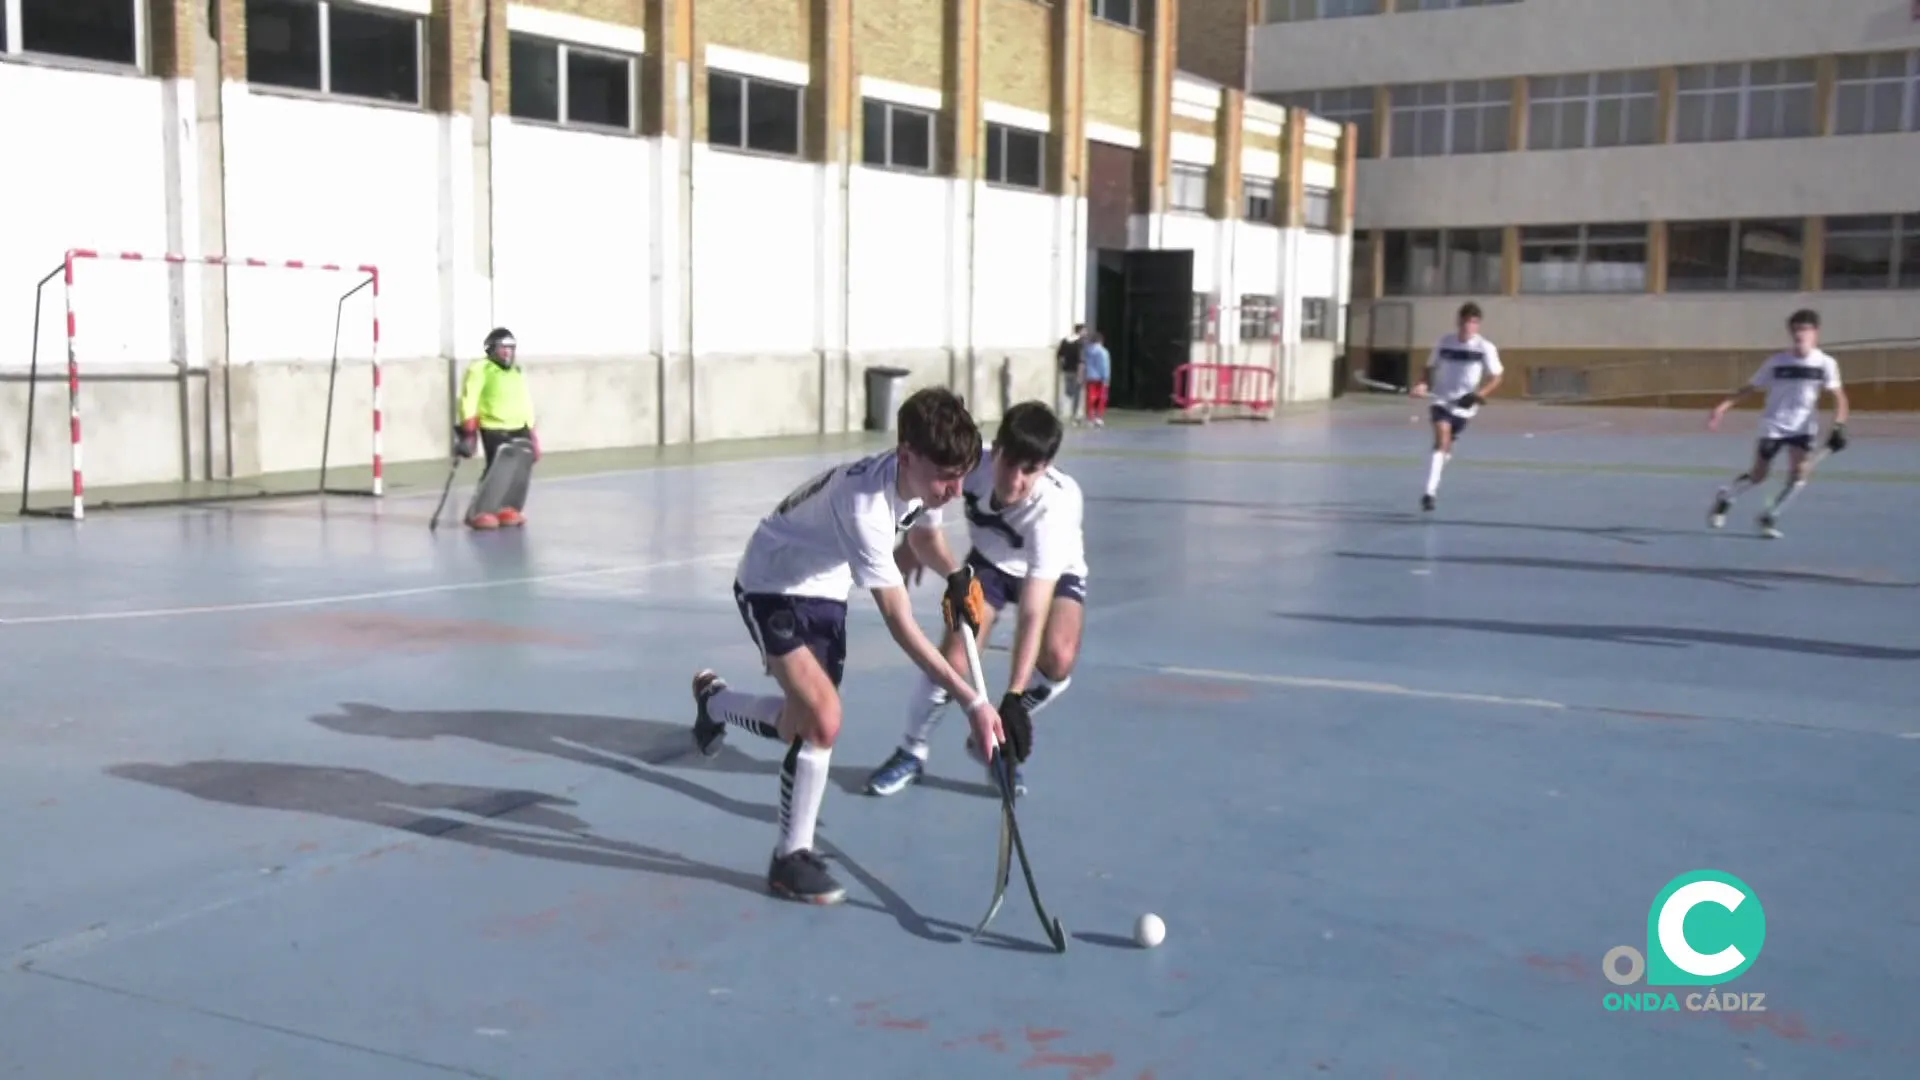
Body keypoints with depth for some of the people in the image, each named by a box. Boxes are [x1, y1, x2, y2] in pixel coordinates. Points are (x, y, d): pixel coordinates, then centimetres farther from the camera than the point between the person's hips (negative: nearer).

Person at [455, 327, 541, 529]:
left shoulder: (518, 371, 16)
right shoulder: (480, 370, -8)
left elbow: (525, 402, 22)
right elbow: (468, 399, -13)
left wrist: (530, 430, 18)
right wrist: (468, 428, -18)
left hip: (518, 428, 7)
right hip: (492, 428, -7)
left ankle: (509, 509, 16)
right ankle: (479, 512, -10)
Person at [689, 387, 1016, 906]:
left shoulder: (923, 478, -15)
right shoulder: (865, 503, -39)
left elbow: (924, 535, 11)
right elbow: (902, 626, -39)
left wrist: (957, 576, -11)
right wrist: (973, 702, -41)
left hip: (824, 589, 8)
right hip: (772, 586, -8)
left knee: (808, 724, 10)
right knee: (824, 719, -22)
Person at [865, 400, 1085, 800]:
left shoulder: (1057, 505, -41)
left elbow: (1033, 613, -46)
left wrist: (1015, 698, -51)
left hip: (1054, 573, -2)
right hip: (990, 562, 2)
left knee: (1058, 658, -28)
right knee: (953, 656, -18)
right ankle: (912, 751, 10)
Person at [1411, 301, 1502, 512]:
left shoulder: (1485, 348, -7)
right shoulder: (1443, 342, -2)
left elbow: (1495, 379, -1)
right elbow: (1431, 369, 10)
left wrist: (1479, 395, -18)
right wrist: (1423, 384, -11)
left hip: (1464, 405, 1)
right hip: (1441, 400, -1)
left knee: (1446, 447, 9)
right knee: (1442, 439, -21)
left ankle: (1431, 489, 36)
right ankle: (1430, 492, -25)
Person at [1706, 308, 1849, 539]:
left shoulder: (1825, 363, -7)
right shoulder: (1777, 361, -8)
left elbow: (1839, 396, -3)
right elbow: (1749, 388, -3)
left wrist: (1839, 426, -16)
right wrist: (1722, 407, -14)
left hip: (1802, 427, 1)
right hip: (1773, 425, -1)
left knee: (1798, 472, -16)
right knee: (1757, 476, 1)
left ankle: (1770, 516, 4)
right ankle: (1724, 498, 31)